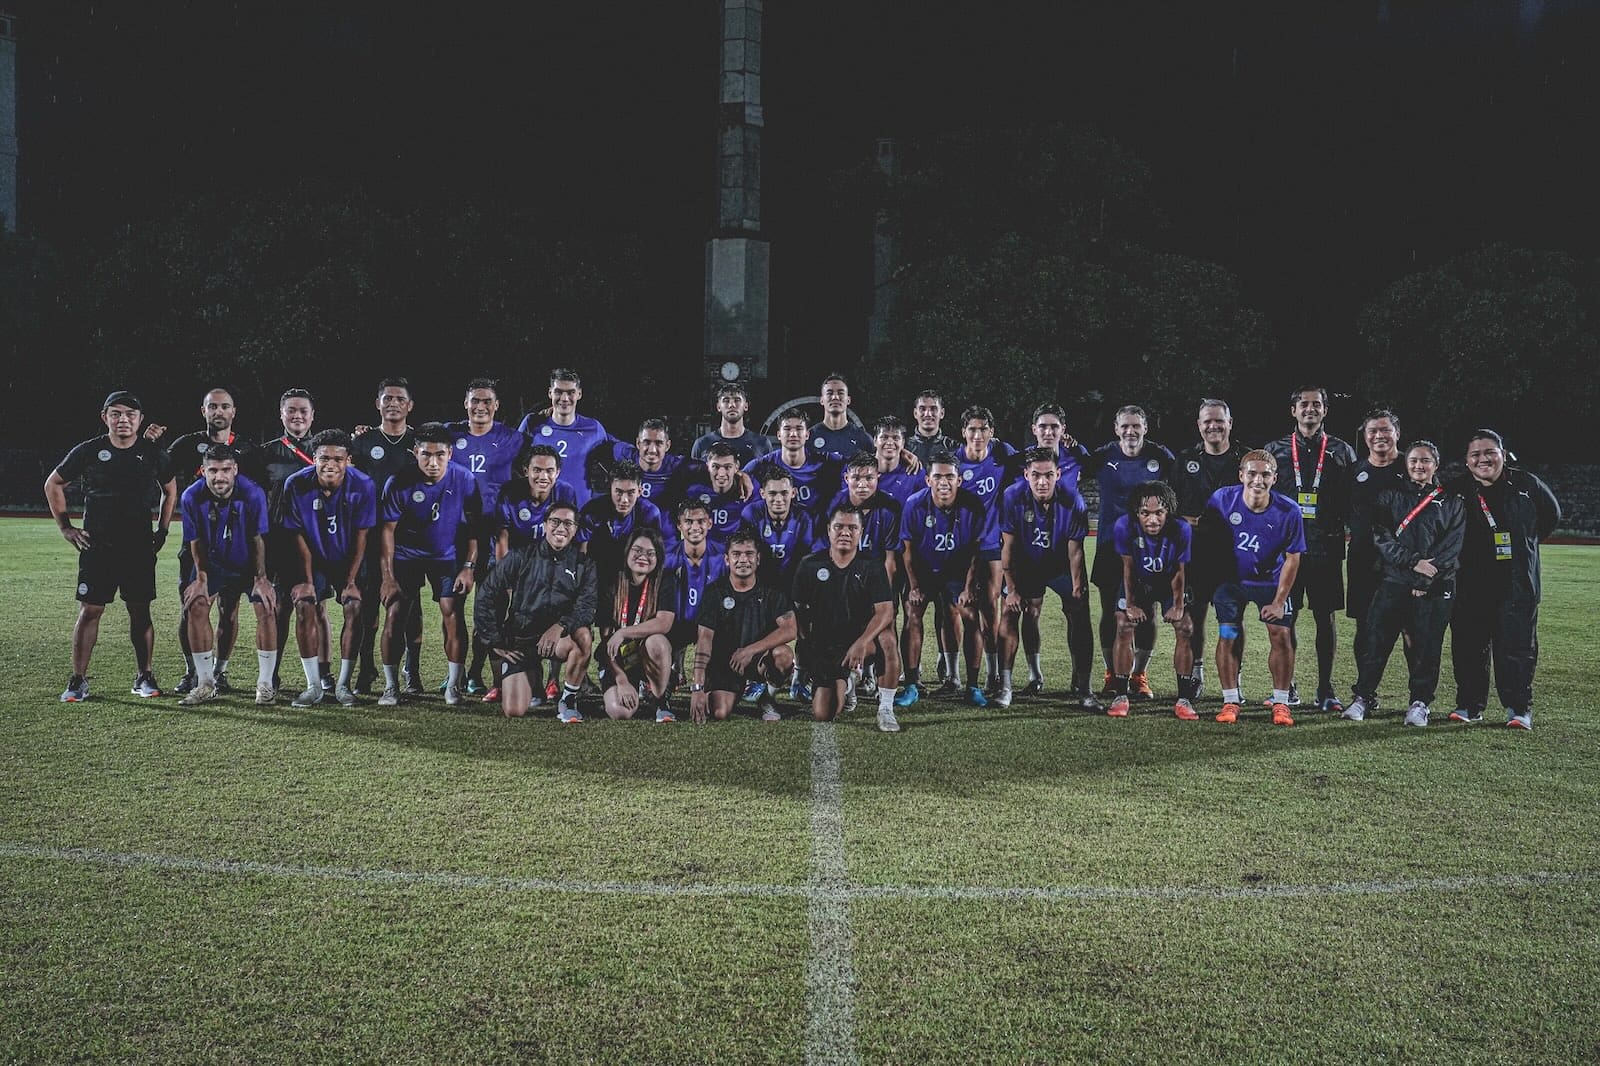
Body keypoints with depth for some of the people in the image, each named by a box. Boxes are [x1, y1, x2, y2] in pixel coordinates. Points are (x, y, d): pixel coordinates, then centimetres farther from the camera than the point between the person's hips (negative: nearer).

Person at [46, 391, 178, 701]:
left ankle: (144, 676, 14)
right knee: (89, 611, -1)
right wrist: (66, 528, 7)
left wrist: (162, 530, 12)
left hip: (140, 548, 1)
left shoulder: (153, 454, 2)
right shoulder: (88, 451, -1)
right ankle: (78, 679, 7)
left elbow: (170, 490, 19)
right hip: (96, 547, -1)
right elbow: (53, 485, 11)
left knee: (140, 611, 4)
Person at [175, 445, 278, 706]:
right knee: (196, 607, -12)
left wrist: (260, 579, -13)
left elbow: (257, 539, -15)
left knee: (267, 610, -16)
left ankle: (265, 684, -5)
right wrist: (201, 578, -6)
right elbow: (196, 541, -6)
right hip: (213, 562, 2)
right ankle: (206, 684, -1)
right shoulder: (191, 497, -19)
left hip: (249, 562, -2)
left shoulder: (253, 494, -25)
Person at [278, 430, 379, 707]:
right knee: (304, 606, -18)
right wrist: (307, 580, -10)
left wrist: (351, 580, -12)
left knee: (354, 608, -16)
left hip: (349, 560, 0)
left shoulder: (363, 486, -19)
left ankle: (343, 685, -5)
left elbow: (361, 537, -11)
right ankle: (314, 686, -9)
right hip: (312, 559, 0)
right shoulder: (297, 484, -18)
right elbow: (299, 536, -9)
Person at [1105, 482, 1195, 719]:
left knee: (1184, 629, -9)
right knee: (1124, 627, -11)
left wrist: (1178, 606, -7)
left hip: (1170, 582, 0)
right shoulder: (1124, 527, -31)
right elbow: (1128, 568, -16)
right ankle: (1121, 696, -2)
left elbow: (1179, 572, -16)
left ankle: (1184, 699, 0)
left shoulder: (1181, 529, -31)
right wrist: (1130, 604, -8)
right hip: (1138, 582, 0)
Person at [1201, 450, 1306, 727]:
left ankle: (1280, 703, 6)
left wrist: (1279, 602, -10)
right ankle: (1230, 702, 6)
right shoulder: (1222, 499, -20)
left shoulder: (1288, 511, -22)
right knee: (1227, 637, -4)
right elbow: (1205, 533, -2)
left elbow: (1292, 558, -11)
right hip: (1231, 578, 1)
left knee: (1280, 635, -7)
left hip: (1270, 582, 0)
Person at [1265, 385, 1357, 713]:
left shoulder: (1342, 452, 9)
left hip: (1326, 549, 0)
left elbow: (1352, 502, 9)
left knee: (1326, 618, 3)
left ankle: (1325, 688, 12)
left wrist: (1345, 530, -5)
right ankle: (1287, 686, 14)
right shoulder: (1275, 450, 8)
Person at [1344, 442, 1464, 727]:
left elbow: (1452, 546, 0)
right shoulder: (1389, 497, 11)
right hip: (1394, 582, 0)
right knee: (1375, 640, -2)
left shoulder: (1452, 503, 10)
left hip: (1435, 586, 0)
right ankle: (1362, 696, 8)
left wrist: (1425, 580, -11)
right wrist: (1414, 561, -15)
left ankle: (1420, 702, 13)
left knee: (1426, 645, 1)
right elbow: (1381, 537, -2)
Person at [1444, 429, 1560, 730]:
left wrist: (1523, 542, 12)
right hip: (1470, 586, 1)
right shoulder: (1456, 491, 1)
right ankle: (1469, 705, 14)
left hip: (1517, 584, -1)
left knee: (1517, 646, 0)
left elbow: (1552, 515, 18)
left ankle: (1519, 709, 6)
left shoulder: (1526, 485, 2)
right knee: (1468, 646, 4)